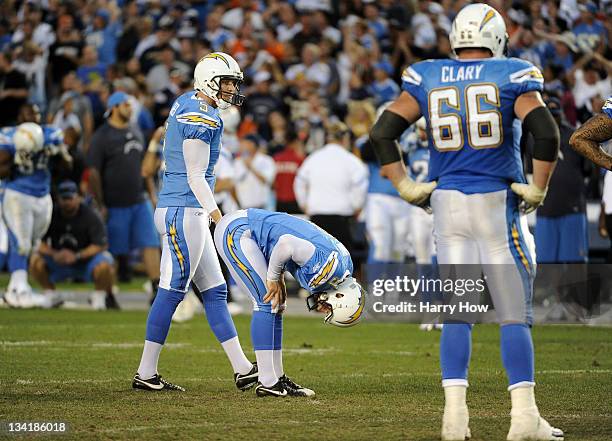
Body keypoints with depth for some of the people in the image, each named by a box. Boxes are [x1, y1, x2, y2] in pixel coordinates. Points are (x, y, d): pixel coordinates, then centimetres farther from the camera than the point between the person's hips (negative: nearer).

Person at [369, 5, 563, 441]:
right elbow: (547, 134, -14)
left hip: (448, 205, 3)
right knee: (516, 315, 2)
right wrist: (537, 191, -4)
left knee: (456, 315, 7)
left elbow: (382, 134, 2)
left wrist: (409, 188, 7)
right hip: (497, 206, -3)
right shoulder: (511, 76, -2)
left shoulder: (426, 78, 7)